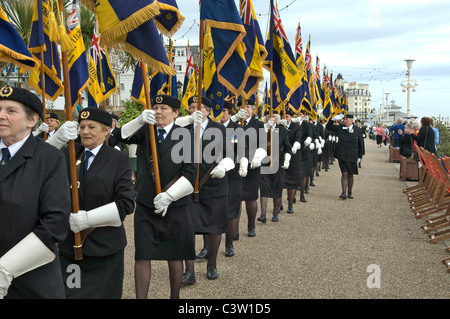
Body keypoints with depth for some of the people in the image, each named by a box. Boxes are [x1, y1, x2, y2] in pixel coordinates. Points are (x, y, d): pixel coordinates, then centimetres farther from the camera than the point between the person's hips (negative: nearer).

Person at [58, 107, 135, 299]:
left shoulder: (119, 160, -2)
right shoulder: (68, 154, 10)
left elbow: (126, 203, -10)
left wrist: (88, 218, -17)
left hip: (104, 246, -2)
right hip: (69, 245, 3)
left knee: (102, 293, 9)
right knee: (68, 293, 3)